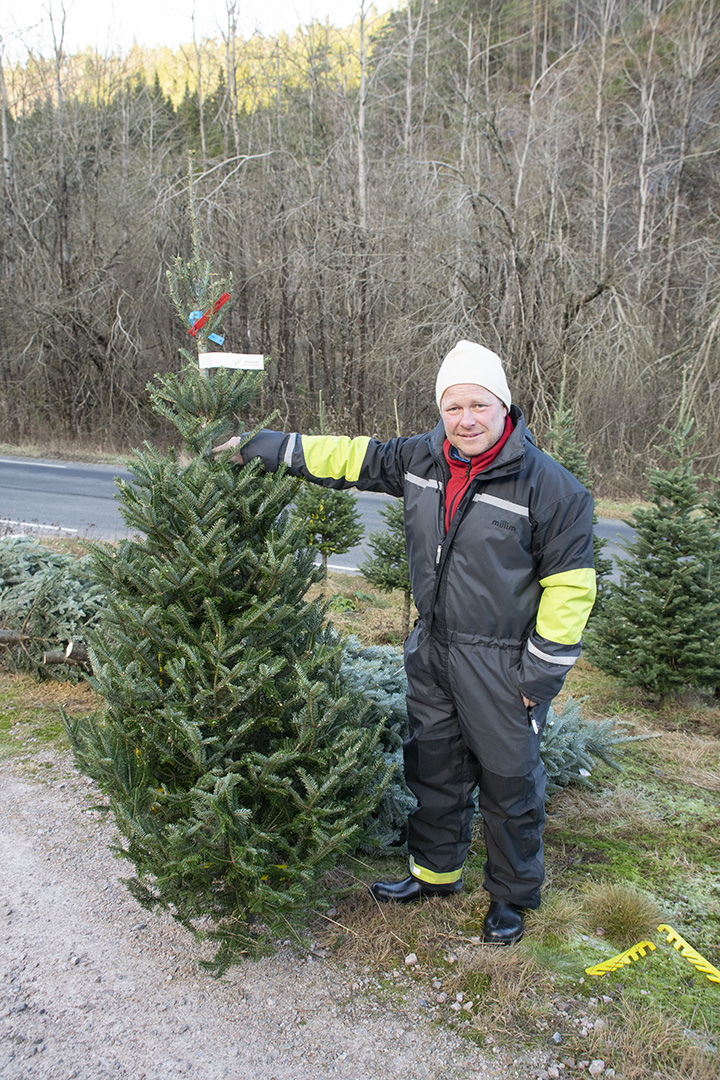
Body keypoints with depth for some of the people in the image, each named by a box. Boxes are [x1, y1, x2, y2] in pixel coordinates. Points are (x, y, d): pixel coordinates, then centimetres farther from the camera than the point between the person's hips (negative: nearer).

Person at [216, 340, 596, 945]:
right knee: (433, 768, 20)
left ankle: (512, 896, 34)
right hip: (433, 650, 6)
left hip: (502, 662, -5)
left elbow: (569, 584, -13)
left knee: (509, 782, 10)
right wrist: (262, 448, 7)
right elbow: (352, 458, 9)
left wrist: (542, 669, -12)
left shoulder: (550, 487, -17)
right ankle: (435, 873, 43)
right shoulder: (421, 459, 0)